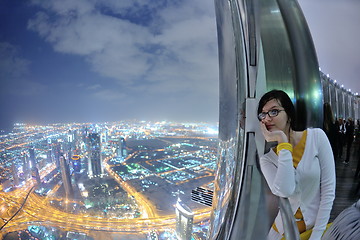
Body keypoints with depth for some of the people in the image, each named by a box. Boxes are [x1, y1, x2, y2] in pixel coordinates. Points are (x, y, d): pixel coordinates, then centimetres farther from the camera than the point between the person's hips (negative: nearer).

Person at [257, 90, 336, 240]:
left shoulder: (316, 137, -12)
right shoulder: (267, 159, -10)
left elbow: (329, 189, -11)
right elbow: (285, 191, -28)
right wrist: (283, 143, -24)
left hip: (318, 228, -1)